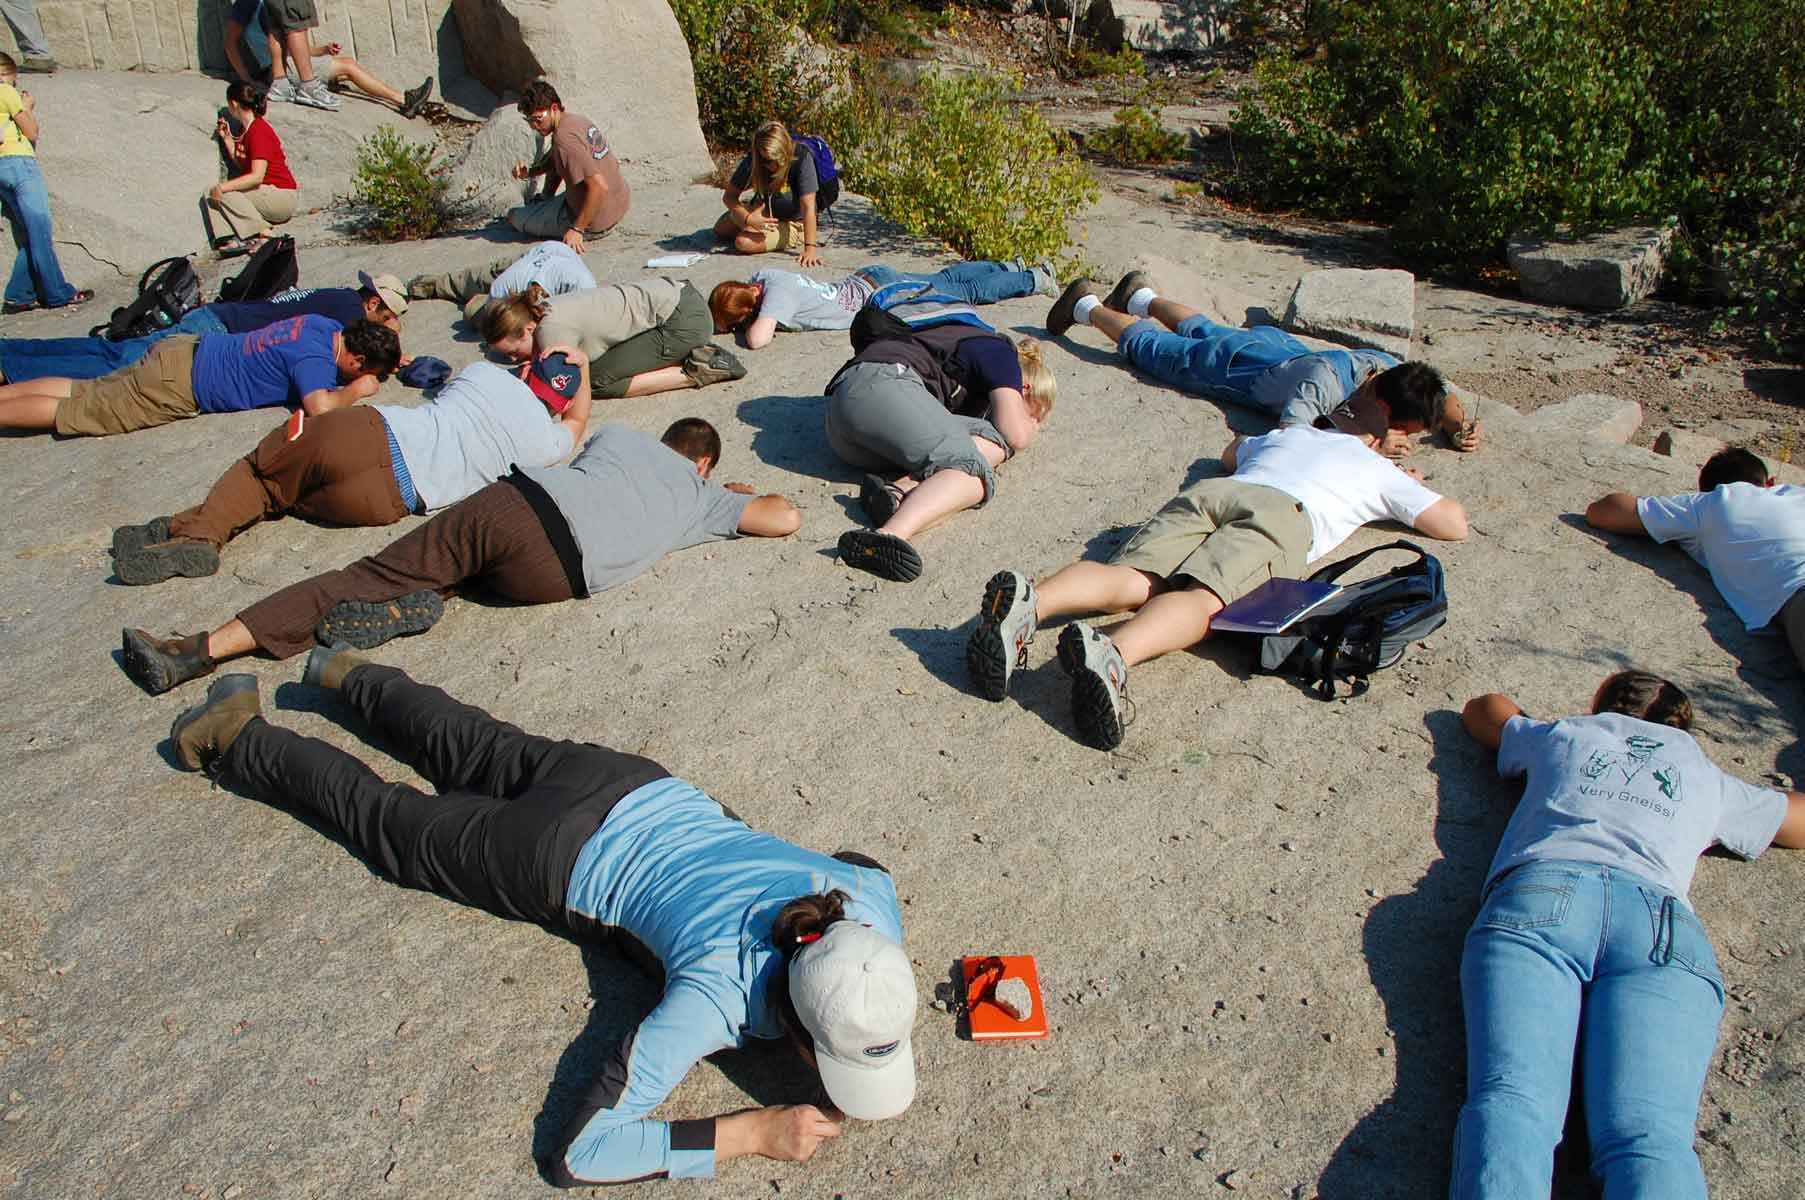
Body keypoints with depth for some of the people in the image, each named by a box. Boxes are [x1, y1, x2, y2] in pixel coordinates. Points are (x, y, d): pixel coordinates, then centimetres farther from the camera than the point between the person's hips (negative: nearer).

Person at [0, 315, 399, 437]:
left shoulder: (327, 325, 0)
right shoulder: (316, 357, -26)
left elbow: (360, 339, 23)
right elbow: (320, 406, -41)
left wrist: (391, 354, 5)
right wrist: (356, 389, -22)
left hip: (185, 352, 8)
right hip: (179, 385, -8)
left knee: (82, 390, 19)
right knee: (73, 412, 0)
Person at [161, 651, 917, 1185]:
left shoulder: (871, 904, -26)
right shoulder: (719, 993, -41)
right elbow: (577, 1153, -37)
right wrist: (754, 1132, -37)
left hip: (654, 796, 5)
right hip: (566, 858, -4)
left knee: (476, 752, 30)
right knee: (387, 822, 22)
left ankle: (350, 675, 54)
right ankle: (237, 737, 43)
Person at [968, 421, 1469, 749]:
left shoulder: (1287, 434, 43)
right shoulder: (1379, 470, 32)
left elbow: (1230, 453, 63)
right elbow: (1453, 524, 31)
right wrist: (1415, 492, 52)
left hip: (1208, 490, 4)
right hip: (1285, 513, -4)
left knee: (1132, 581, -18)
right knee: (1203, 599, -28)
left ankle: (1027, 601, -49)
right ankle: (1111, 654, -60)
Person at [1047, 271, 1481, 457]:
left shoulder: (1389, 368, -22)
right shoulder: (1326, 380, -44)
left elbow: (1443, 395, -4)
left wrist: (1458, 424, -26)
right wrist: (1368, 444, -55)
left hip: (1278, 344, 6)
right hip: (1232, 362, -6)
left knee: (1202, 330, 34)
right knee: (1148, 344, 18)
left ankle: (1142, 296, 59)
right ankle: (1087, 305, 41)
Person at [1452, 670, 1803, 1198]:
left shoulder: (1562, 734, 36)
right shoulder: (1708, 778, 36)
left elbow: (1482, 708, 57)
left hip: (1539, 892, 0)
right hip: (1660, 921, 1)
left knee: (1511, 1098, -24)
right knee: (1651, 1134, -22)